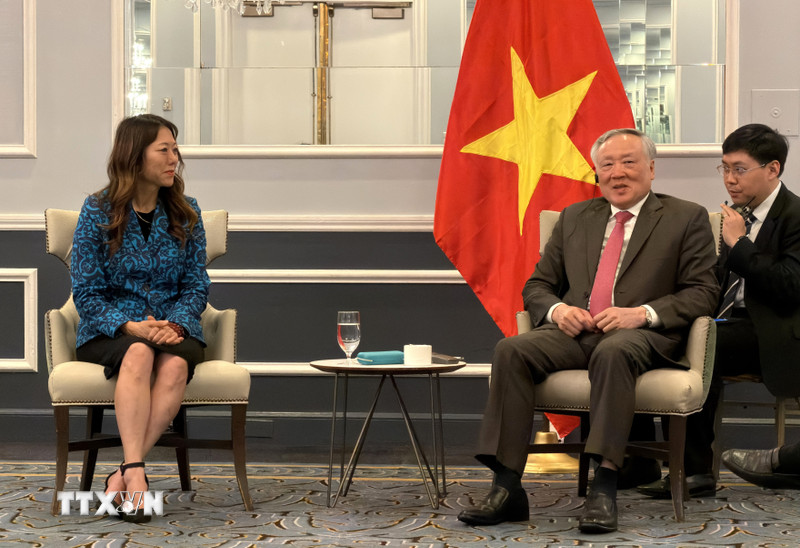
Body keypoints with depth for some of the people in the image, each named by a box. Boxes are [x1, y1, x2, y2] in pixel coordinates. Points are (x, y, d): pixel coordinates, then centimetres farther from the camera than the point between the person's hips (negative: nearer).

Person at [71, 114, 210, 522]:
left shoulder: (185, 213, 8)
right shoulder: (97, 212, 0)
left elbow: (196, 285, 6)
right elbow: (87, 292, -3)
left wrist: (173, 324, -14)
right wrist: (131, 326, -19)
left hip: (174, 328, 2)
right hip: (109, 330, -2)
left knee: (175, 364, -34)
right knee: (138, 353, -37)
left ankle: (123, 476, -37)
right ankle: (136, 473, -45)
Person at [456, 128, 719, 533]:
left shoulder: (687, 219, 11)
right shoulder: (574, 218, 23)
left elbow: (702, 293, 2)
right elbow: (537, 285, 22)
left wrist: (643, 313, -14)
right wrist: (557, 309, -3)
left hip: (642, 336, -4)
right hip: (575, 332, 4)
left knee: (613, 351, -40)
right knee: (511, 351, -26)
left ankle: (604, 487, -40)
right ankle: (506, 488, -29)